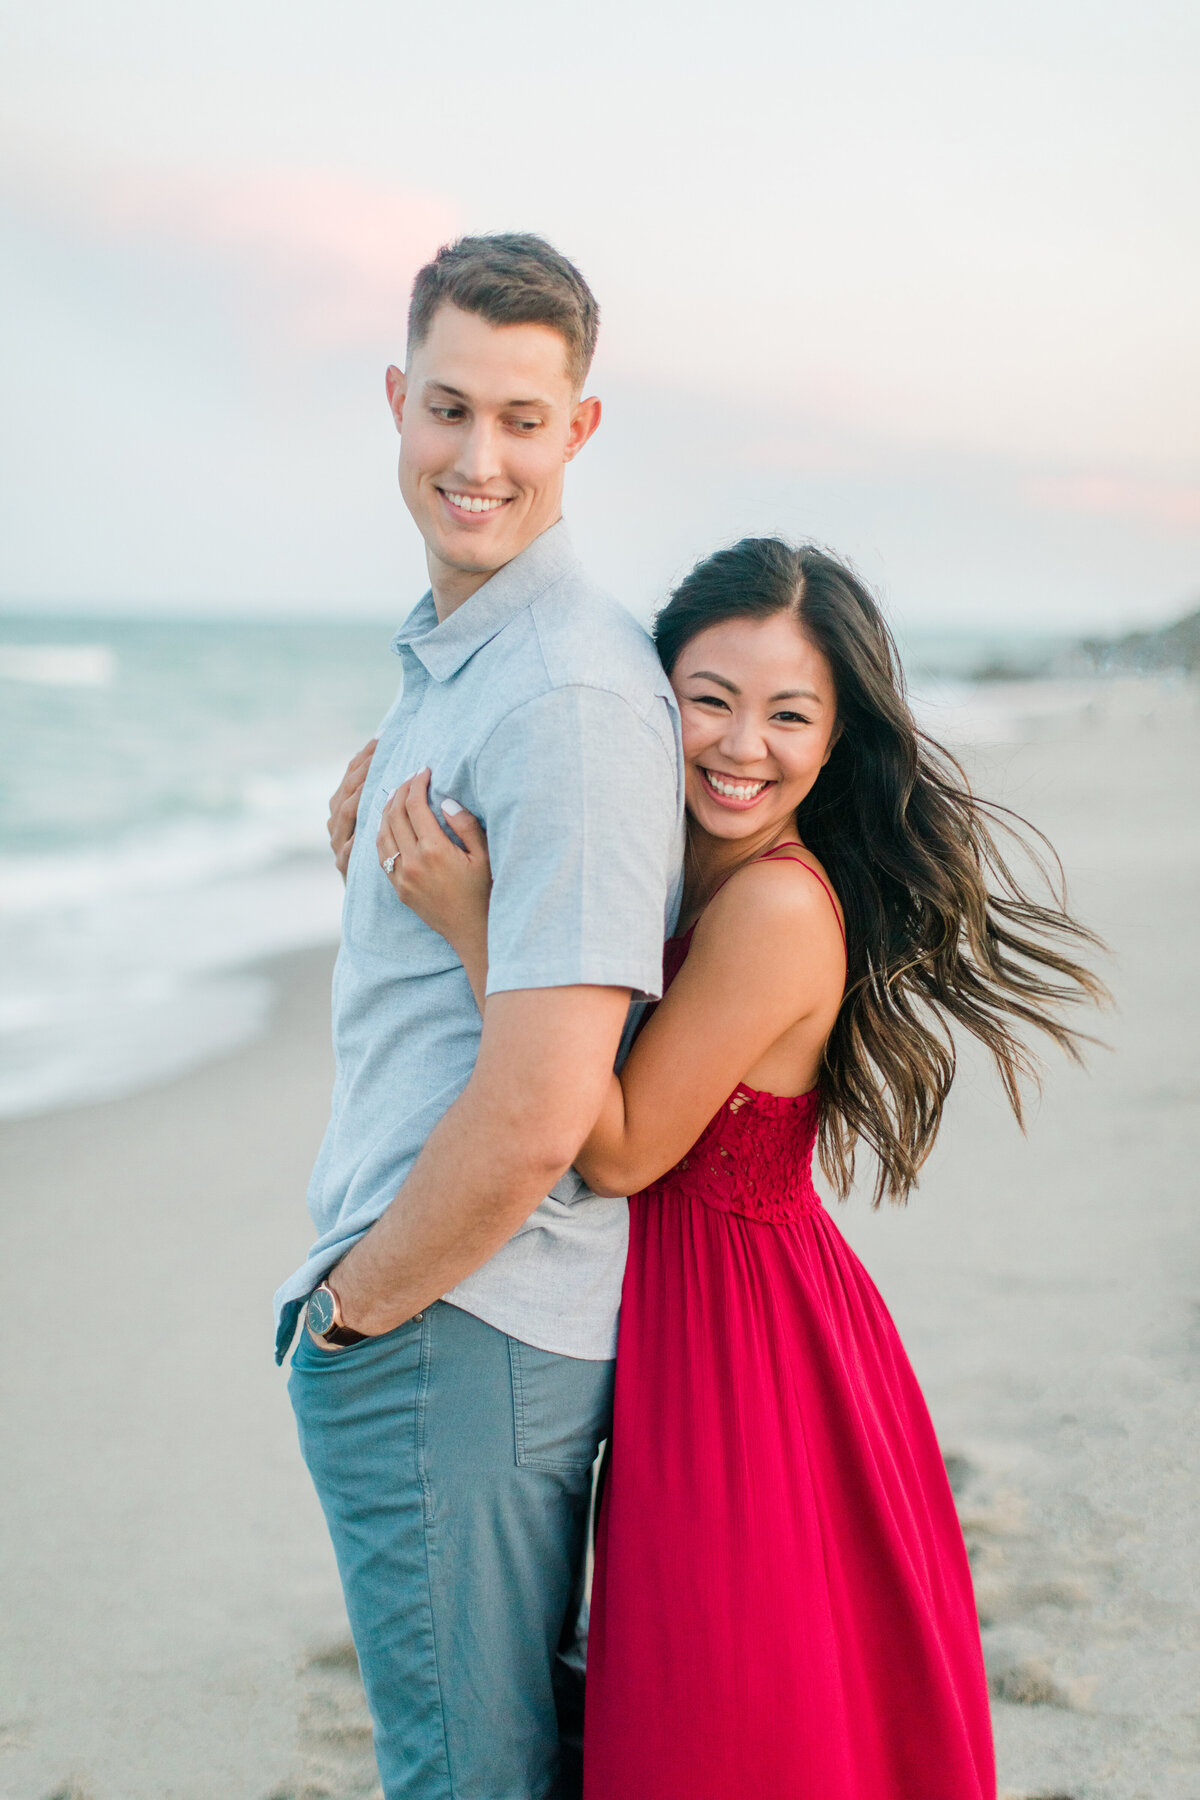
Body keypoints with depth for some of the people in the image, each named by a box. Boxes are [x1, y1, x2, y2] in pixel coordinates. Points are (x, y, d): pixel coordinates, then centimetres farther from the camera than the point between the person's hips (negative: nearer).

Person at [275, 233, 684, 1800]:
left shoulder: (572, 697, -21)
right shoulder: (443, 658, 13)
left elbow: (536, 1120, -25)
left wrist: (348, 1305, -12)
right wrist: (372, 836, 9)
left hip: (459, 1338, -10)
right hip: (417, 1305, 10)